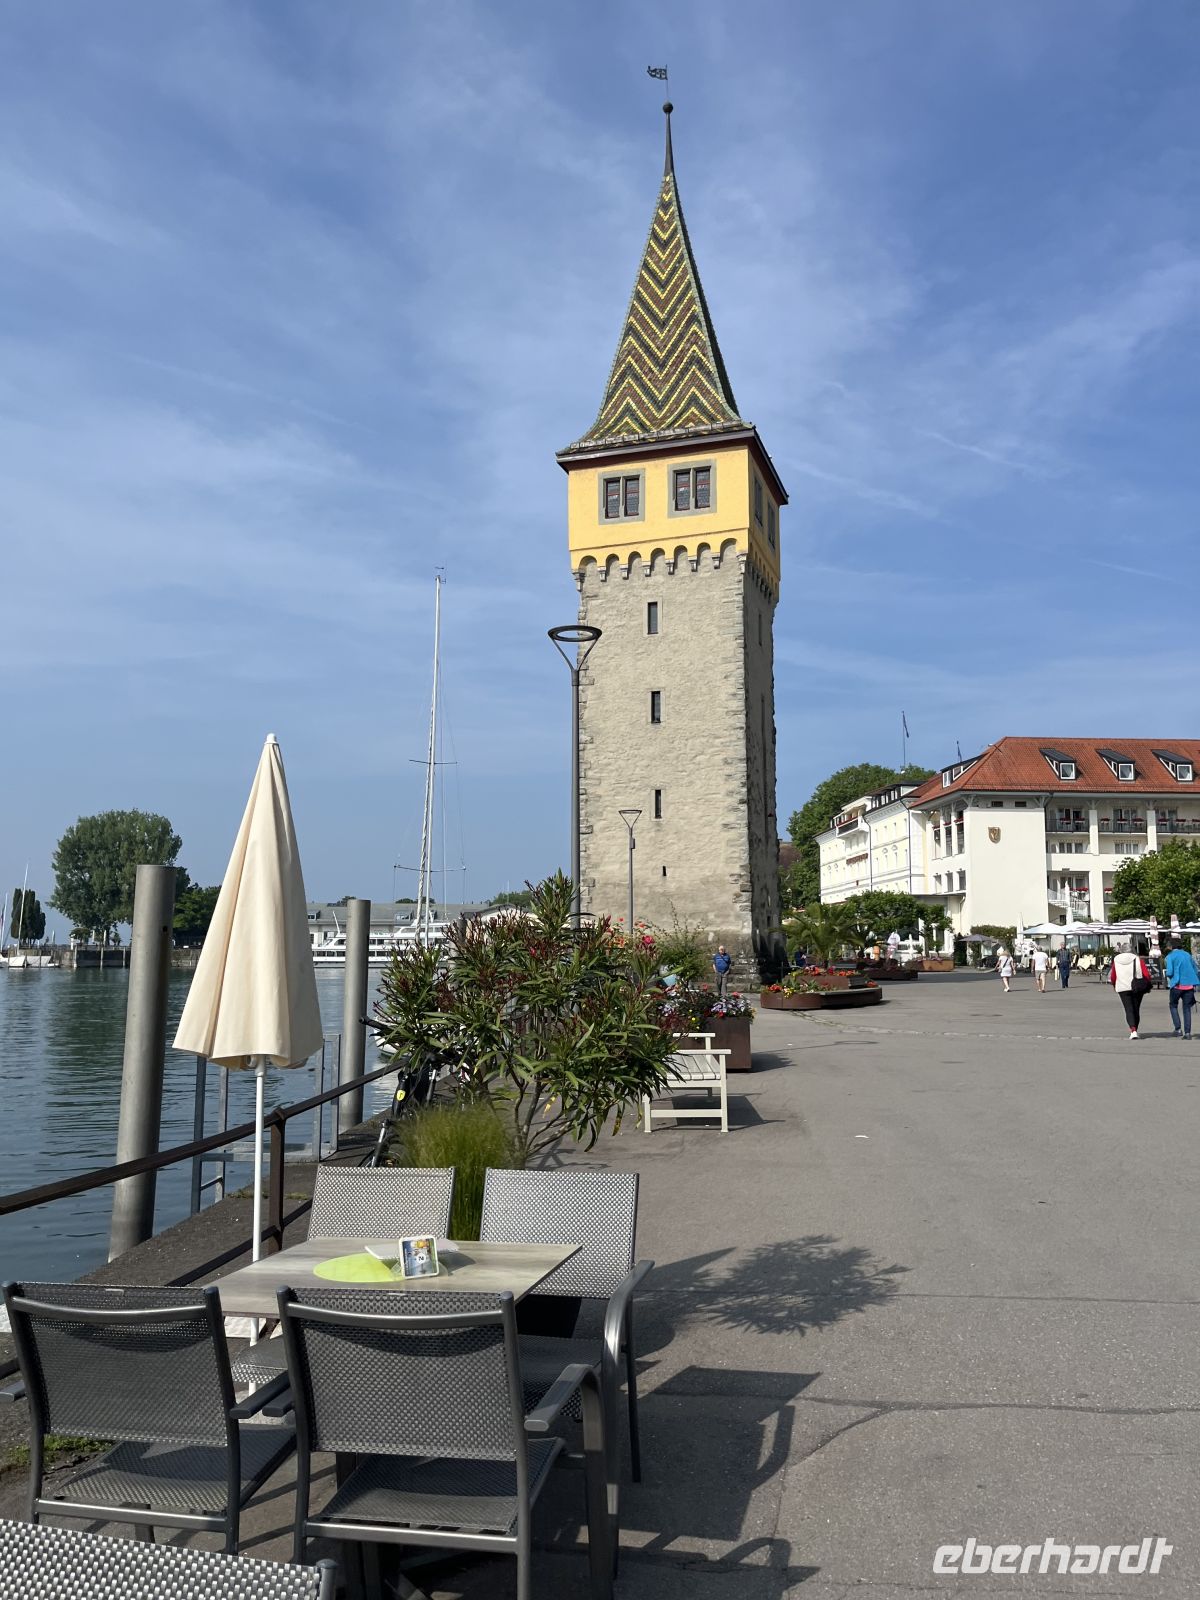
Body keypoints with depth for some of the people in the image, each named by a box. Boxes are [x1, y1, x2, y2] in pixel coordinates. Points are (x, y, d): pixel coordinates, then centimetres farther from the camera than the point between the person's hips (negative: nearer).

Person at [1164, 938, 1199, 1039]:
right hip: (1190, 985, 4)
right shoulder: (1187, 954, 11)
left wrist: (1168, 976, 10)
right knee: (1187, 1008, 10)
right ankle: (1187, 1032, 3)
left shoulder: (1170, 956, -4)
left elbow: (1170, 972, -13)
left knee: (1173, 1006, 15)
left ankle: (1178, 1029, 2)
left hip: (1177, 985, -4)